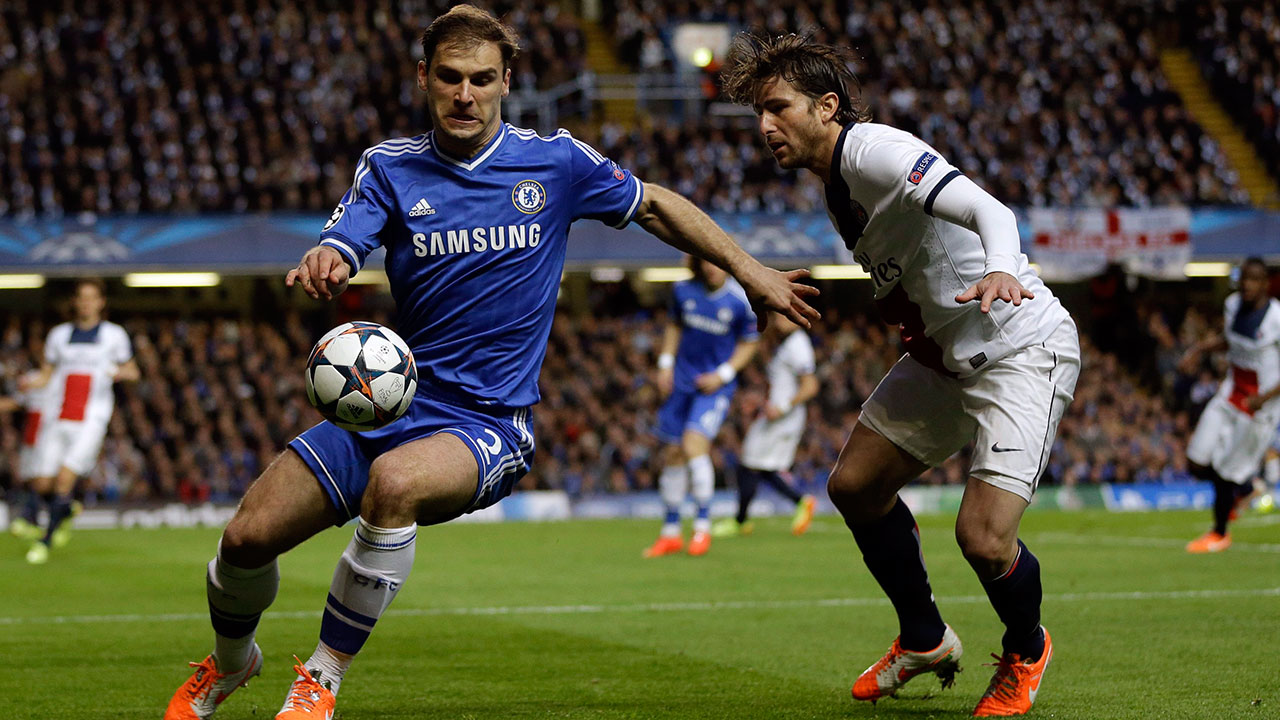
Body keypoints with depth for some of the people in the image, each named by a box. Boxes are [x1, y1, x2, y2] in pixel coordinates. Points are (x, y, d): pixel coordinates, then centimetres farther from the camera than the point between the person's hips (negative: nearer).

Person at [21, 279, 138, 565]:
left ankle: (45, 540, -8)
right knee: (41, 485, -3)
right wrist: (31, 383, -8)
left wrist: (120, 372, -7)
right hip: (57, 417, 3)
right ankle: (66, 511, 31)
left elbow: (132, 372, 16)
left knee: (65, 478, -18)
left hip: (91, 419, -3)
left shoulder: (114, 334, 9)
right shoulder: (59, 334, 14)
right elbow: (46, 376, 14)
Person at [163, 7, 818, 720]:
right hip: (389, 399, 3)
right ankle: (231, 661, 30)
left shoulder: (558, 162, 0)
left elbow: (656, 206, 14)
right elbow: (339, 252, -12)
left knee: (393, 483, -36)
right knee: (247, 536, -7)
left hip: (488, 421, -3)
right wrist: (321, 267, -37)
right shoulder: (389, 167, 3)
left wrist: (752, 272, 13)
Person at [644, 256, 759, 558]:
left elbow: (749, 343, 0)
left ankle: (703, 525, -8)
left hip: (715, 386, -4)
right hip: (682, 382, 4)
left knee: (694, 444, -22)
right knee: (672, 454, 7)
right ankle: (670, 533, 21)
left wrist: (723, 374, -11)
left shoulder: (740, 301, -11)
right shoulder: (683, 290, -2)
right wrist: (666, 364, 5)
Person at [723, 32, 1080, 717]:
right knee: (853, 486, 10)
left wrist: (1000, 270, -54)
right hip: (946, 353, 10)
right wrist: (911, 318, 8)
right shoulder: (834, 185, 8)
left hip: (1023, 347, -10)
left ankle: (1026, 651, 13)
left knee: (982, 537, -19)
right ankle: (925, 639, 30)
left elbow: (988, 209, -36)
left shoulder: (876, 150, -21)